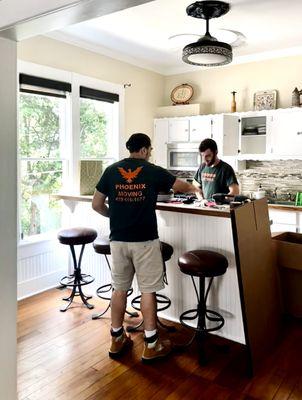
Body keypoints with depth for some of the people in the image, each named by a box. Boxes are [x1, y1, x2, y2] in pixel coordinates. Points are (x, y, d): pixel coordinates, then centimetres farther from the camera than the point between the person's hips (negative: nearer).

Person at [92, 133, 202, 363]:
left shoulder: (111, 171, 4)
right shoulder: (153, 171, -2)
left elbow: (97, 205, 5)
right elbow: (181, 186, 12)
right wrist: (195, 189, 34)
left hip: (118, 239, 3)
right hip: (145, 240, -3)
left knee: (119, 288, 13)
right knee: (148, 290, 6)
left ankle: (117, 340, 25)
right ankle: (151, 345, 15)